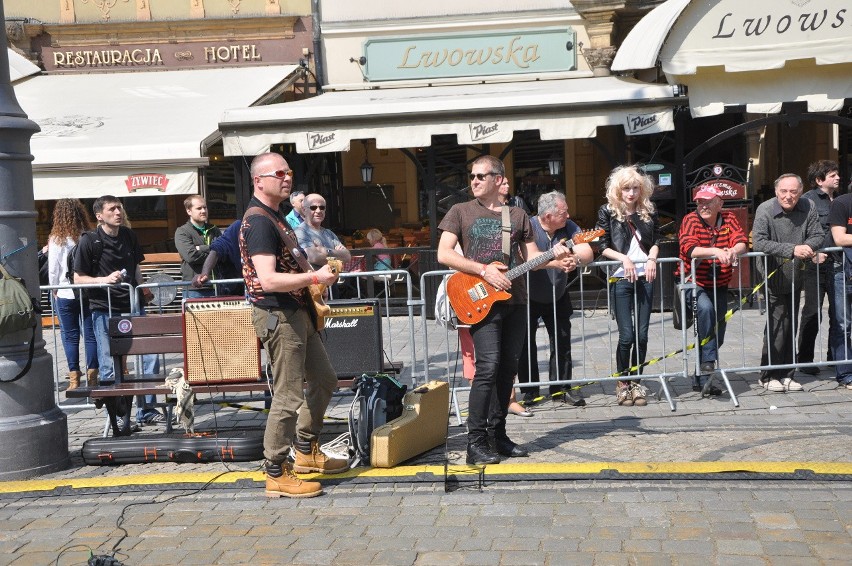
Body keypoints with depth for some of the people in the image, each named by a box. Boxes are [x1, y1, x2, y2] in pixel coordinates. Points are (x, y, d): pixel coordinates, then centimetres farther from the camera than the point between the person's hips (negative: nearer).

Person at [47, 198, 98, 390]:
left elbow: (53, 269, -3)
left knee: (70, 336, 5)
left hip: (65, 293, -1)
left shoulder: (56, 239, -7)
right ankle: (92, 376, 9)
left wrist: (54, 289, 11)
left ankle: (74, 379, 6)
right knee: (90, 334, 6)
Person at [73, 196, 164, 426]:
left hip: (132, 306, 5)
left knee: (151, 356, 1)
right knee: (110, 368, -2)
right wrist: (104, 280, -19)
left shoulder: (128, 235, 10)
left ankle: (146, 409, 13)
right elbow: (78, 278, -4)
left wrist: (142, 287, 8)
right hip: (105, 310, -5)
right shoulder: (89, 242, -6)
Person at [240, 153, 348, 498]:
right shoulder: (258, 222, -17)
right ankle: (277, 475, 5)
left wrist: (319, 271, 14)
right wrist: (315, 277, -22)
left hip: (297, 313, 11)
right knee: (289, 397, -6)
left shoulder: (275, 217, 16)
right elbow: (269, 280, -27)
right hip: (278, 317, -11)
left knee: (324, 380, 19)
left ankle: (306, 450, 33)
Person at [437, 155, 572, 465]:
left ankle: (499, 433, 19)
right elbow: (444, 254, -4)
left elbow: (532, 256, 13)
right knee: (488, 367, -15)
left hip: (515, 301, 5)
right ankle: (476, 442, -10)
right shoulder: (461, 212, 5)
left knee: (508, 368, 8)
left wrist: (555, 258, -8)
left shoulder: (518, 216, 15)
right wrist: (484, 270, -13)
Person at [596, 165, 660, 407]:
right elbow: (602, 246, -2)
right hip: (621, 278, -3)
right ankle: (622, 383, 12)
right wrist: (623, 258, -14)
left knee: (641, 334, 2)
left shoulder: (648, 211, 10)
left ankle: (636, 382, 16)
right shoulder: (608, 212, -1)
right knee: (627, 335, -5)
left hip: (645, 277, 3)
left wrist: (652, 258, -2)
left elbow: (656, 240, 16)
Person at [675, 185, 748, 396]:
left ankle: (702, 379, 23)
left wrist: (734, 251, -37)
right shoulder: (691, 220, -11)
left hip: (719, 285, 5)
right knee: (706, 308, -36)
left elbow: (742, 242, -13)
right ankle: (708, 361, -24)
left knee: (718, 334, 9)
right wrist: (715, 252, -43)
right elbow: (689, 249, -27)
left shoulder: (728, 219, 1)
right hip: (693, 283, -5)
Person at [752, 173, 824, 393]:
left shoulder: (808, 208, -4)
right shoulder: (765, 210, -18)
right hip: (773, 277, -5)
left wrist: (807, 246, -25)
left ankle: (785, 374, 21)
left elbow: (818, 236, -2)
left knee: (790, 325, 11)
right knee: (777, 324, -9)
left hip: (795, 277, 5)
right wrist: (792, 249, -35)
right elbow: (759, 243, -28)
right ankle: (769, 376, 3)